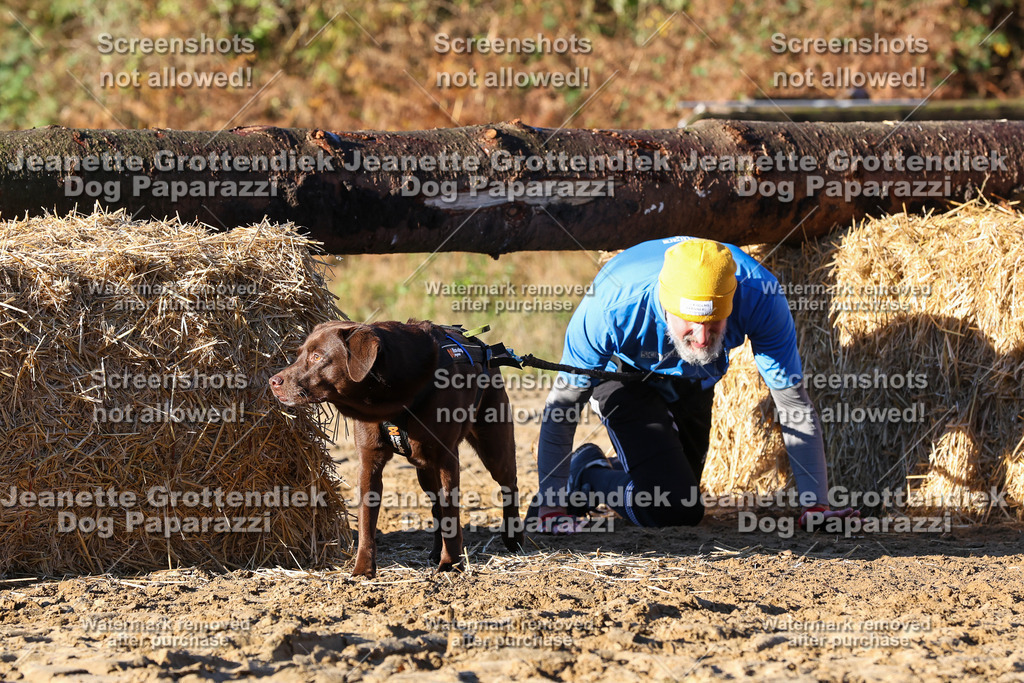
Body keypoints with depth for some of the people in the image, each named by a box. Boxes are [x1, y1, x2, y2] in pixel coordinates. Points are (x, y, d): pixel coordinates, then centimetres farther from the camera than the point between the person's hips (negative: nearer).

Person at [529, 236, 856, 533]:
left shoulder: (760, 296, -39)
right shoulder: (612, 304, -43)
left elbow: (794, 405, -29)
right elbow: (562, 405, -30)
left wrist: (816, 506, -32)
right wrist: (550, 506, -32)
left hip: (695, 379, 3)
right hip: (624, 371, -3)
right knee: (673, 511, -17)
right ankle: (585, 472, 10)